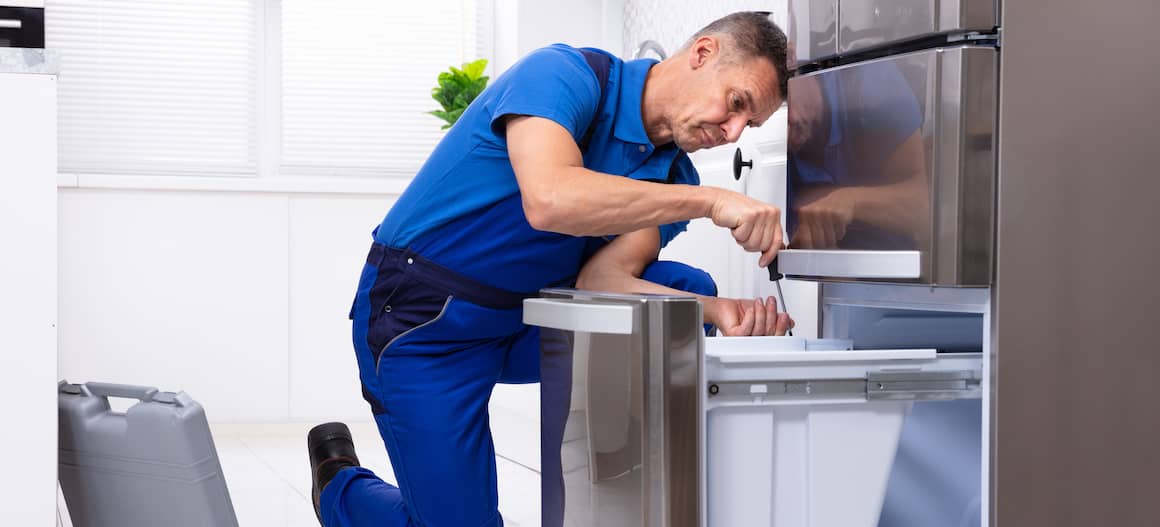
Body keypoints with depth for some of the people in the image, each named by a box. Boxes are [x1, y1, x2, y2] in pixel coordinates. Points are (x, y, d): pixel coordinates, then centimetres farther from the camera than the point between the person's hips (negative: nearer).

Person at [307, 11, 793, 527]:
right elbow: (549, 199, -39)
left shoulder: (673, 178, 1)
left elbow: (601, 280, -13)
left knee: (687, 288, -10)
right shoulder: (564, 74, -20)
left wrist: (716, 311, -30)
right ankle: (340, 486, 21)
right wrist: (710, 201, -40)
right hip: (424, 324, -7)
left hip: (526, 321, 7)